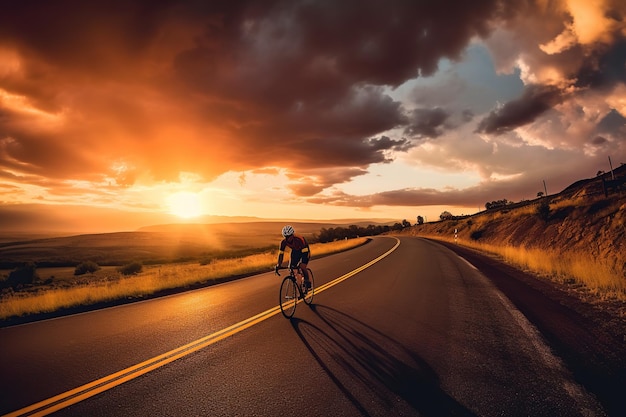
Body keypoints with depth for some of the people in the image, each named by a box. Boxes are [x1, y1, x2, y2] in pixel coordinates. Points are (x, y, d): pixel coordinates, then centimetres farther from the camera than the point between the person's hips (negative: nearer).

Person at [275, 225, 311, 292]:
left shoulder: (299, 240, -38)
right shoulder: (284, 242, -25)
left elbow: (304, 252, -38)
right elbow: (281, 253, -18)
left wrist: (301, 263, -47)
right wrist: (278, 265, -25)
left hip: (304, 251, -5)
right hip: (295, 251, 5)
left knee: (302, 267, -23)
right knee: (291, 268, -8)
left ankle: (307, 282, -2)